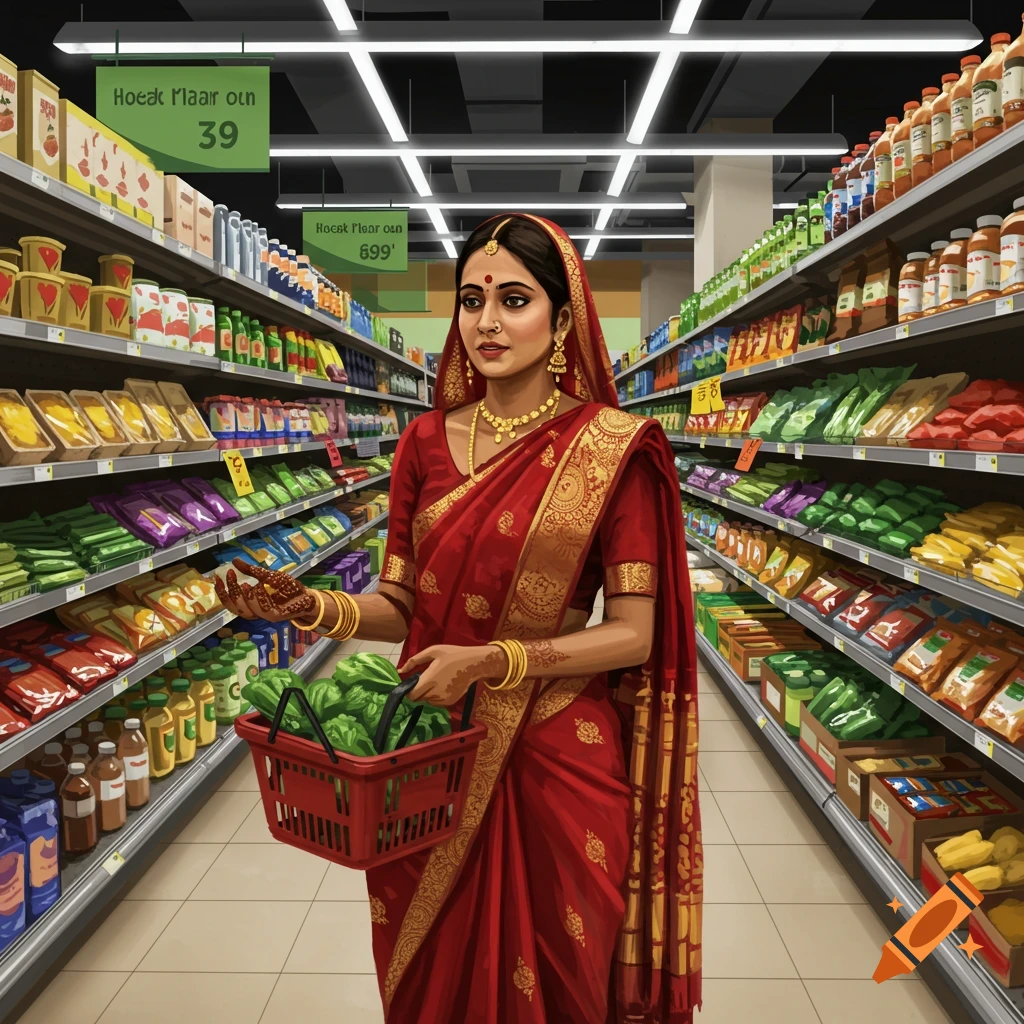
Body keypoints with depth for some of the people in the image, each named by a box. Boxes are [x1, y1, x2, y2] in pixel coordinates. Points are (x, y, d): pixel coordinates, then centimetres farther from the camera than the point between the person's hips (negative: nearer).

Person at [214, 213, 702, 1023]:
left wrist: (491, 661, -21)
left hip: (555, 759, -3)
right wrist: (312, 608, -13)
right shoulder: (427, 441, 3)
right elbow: (403, 606, 6)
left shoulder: (613, 448, -9)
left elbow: (634, 632, -10)